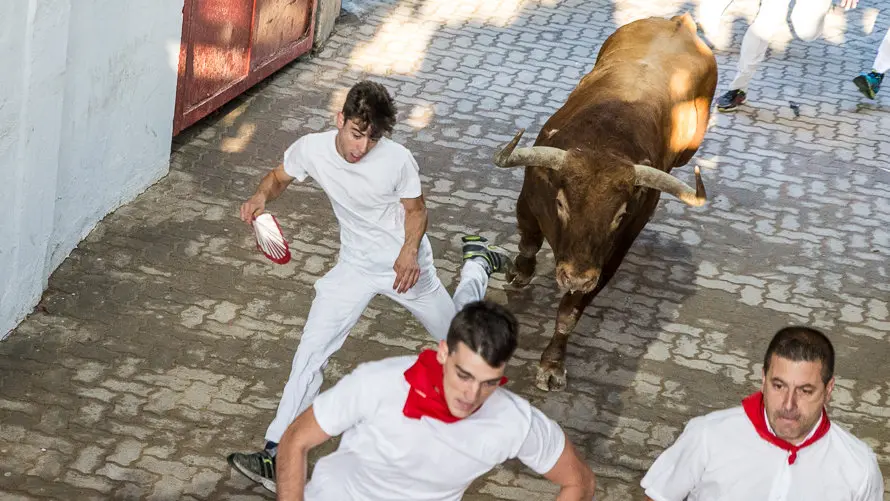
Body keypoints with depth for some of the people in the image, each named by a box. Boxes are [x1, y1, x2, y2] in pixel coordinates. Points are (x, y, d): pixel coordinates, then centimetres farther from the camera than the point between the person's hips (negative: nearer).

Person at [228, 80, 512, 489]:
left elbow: (415, 210, -10)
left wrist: (410, 251, -29)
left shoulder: (397, 160, -28)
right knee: (311, 351, -14)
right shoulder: (310, 149, -21)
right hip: (354, 266, 1)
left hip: (405, 263, -1)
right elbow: (279, 177, -1)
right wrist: (261, 196, -24)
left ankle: (477, 260, 52)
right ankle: (276, 455, -10)